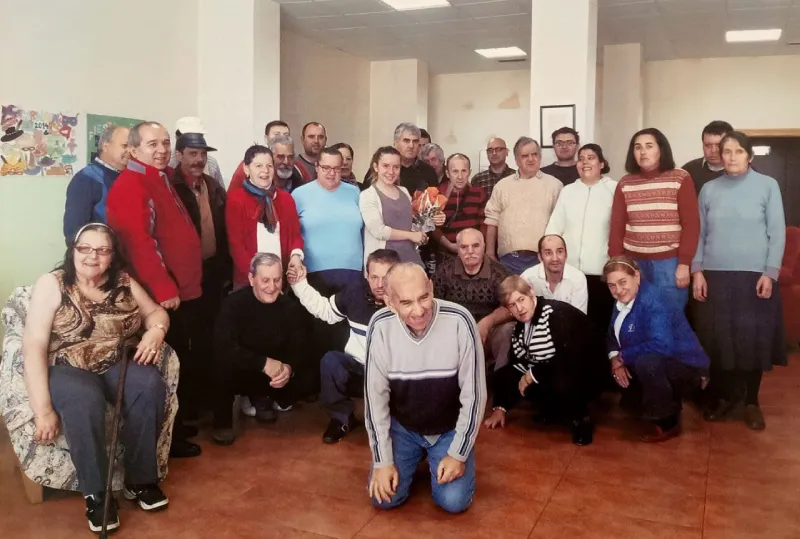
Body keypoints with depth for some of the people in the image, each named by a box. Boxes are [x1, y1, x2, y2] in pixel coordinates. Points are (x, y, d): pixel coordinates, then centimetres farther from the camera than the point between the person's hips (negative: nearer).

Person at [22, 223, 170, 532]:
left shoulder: (124, 282, 8)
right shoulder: (52, 284, -3)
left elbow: (157, 312, 16)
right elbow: (33, 346, -11)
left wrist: (156, 331, -11)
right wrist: (43, 409, -20)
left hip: (118, 365, 3)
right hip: (67, 369, -3)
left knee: (150, 386, -30)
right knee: (84, 401, -38)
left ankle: (140, 479, -13)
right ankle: (96, 495, -21)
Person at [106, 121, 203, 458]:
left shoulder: (162, 180, 17)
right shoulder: (130, 186, -14)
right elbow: (139, 242, -24)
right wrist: (164, 289, -25)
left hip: (184, 290, 10)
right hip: (162, 296, -10)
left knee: (184, 361, 17)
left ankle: (180, 423, 31)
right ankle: (167, 437, 13)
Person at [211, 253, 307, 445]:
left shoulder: (291, 308, -8)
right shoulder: (234, 303, -19)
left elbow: (298, 349, -11)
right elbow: (223, 347, -32)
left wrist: (289, 368, -35)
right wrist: (264, 363, -39)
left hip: (275, 376, 4)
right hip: (240, 374, -4)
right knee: (225, 365, -35)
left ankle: (261, 398, 15)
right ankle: (222, 422, -8)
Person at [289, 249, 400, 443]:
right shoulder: (356, 291, -2)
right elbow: (325, 310, 14)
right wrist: (300, 284, 7)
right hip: (357, 368, 3)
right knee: (330, 360, -26)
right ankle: (342, 417, -3)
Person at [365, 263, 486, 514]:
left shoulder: (459, 321, -28)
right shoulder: (380, 326, -22)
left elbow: (474, 394, -17)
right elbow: (375, 396, -12)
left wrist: (458, 454, -14)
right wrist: (382, 460, -12)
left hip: (450, 429, -1)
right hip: (402, 427, 2)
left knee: (454, 501, -14)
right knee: (384, 497, -9)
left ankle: (442, 458, 19)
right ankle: (417, 456, 21)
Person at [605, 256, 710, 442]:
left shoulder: (652, 298, -26)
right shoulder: (623, 299, 0)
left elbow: (662, 345, -37)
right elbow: (613, 334, 7)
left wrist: (623, 356, -23)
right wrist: (615, 359, -15)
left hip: (686, 368, -9)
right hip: (657, 367, 9)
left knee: (646, 362, -35)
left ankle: (667, 422, -13)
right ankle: (657, 409, 17)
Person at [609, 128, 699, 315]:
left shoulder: (681, 179, -2)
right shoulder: (625, 183, 7)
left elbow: (691, 224, -5)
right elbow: (617, 226, 7)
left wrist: (684, 263, -11)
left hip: (669, 262, -3)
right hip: (633, 262, 3)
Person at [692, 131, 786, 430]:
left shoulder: (767, 185, 0)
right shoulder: (709, 189, 7)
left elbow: (777, 232, -1)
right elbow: (700, 233, 8)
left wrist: (770, 273, -8)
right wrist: (697, 271, 0)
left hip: (754, 276, -2)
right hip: (715, 275, 2)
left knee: (754, 338, 3)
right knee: (718, 338, 4)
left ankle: (751, 401, 18)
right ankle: (724, 396, 21)